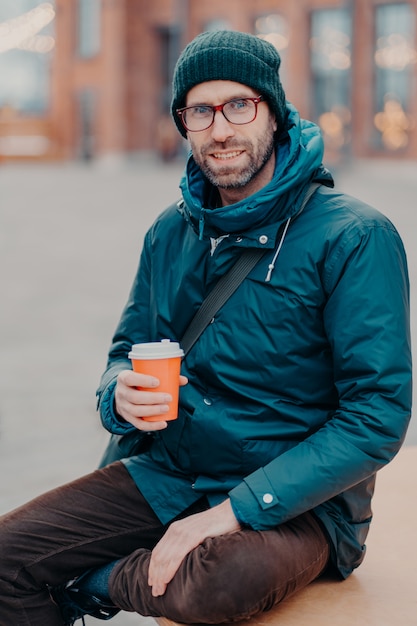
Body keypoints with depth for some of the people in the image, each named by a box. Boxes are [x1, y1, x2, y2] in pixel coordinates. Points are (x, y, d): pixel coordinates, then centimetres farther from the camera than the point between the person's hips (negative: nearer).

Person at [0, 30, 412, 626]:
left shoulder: (355, 237, -13)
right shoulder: (171, 232, 6)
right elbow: (128, 349, 15)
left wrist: (235, 510, -23)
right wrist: (120, 396, -12)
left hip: (296, 502, -4)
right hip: (167, 477, 4)